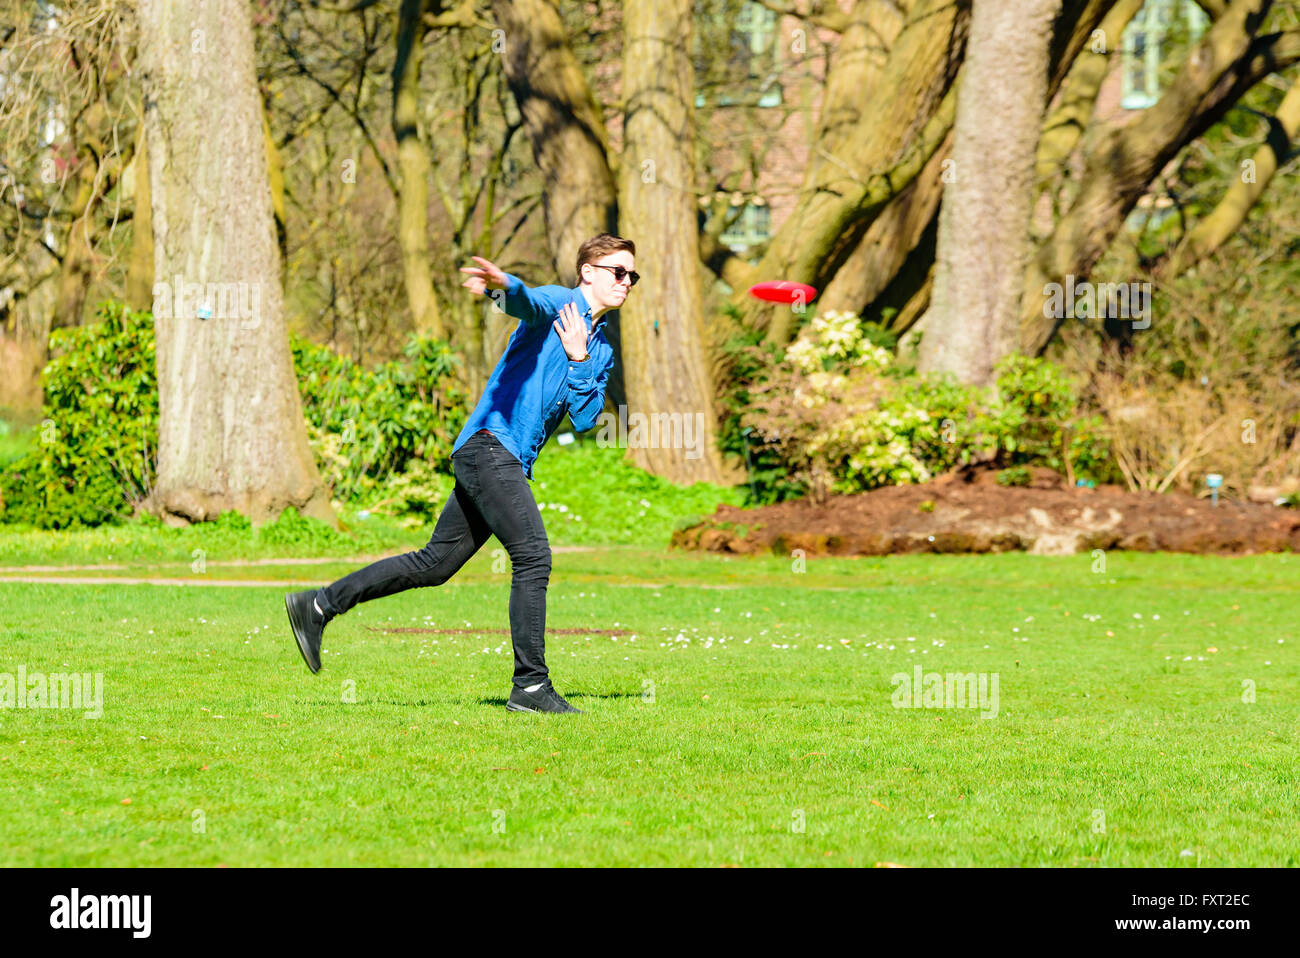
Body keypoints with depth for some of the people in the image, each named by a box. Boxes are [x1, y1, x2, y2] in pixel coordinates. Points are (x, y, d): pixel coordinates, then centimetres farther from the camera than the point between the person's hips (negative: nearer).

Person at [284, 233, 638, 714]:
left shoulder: (602, 349, 20)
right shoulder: (556, 303, -2)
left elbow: (584, 419, 10)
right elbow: (526, 299, -27)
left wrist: (578, 359, -6)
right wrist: (501, 284, -51)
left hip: (509, 462, 9)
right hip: (490, 444, -9)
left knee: (434, 564, 9)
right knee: (533, 556, -15)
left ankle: (318, 606, 15)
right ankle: (531, 685, -14)